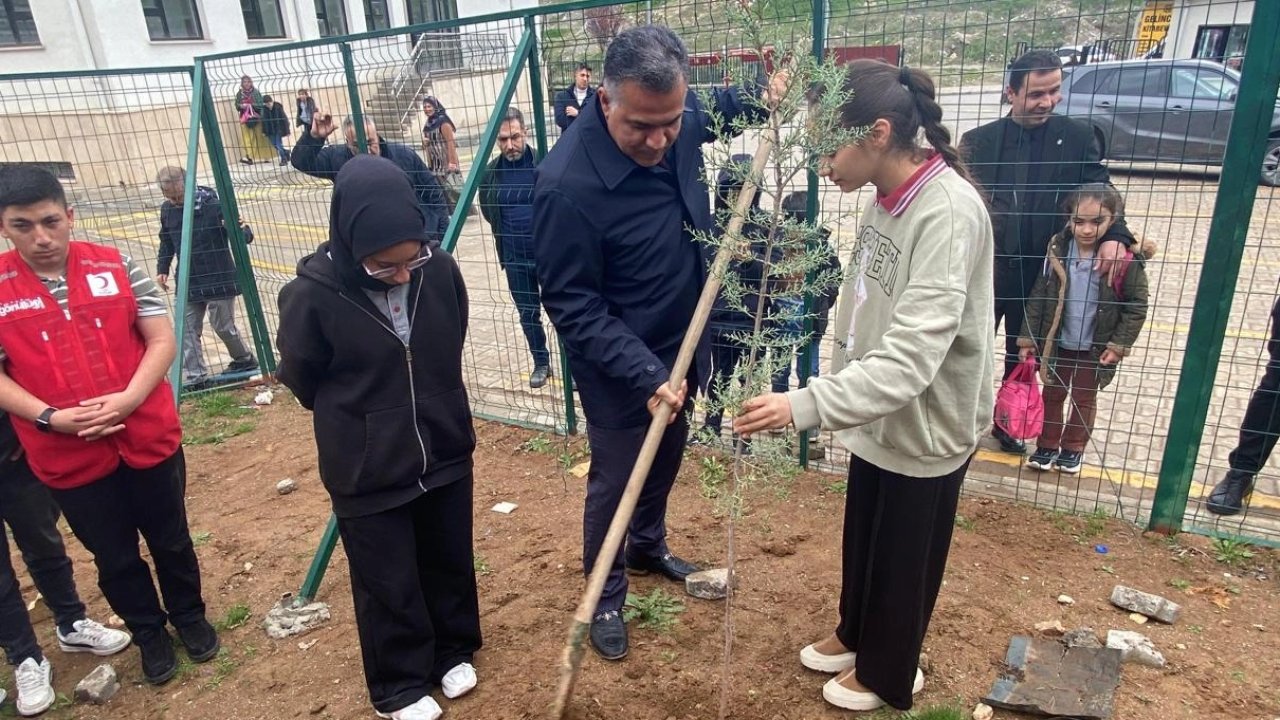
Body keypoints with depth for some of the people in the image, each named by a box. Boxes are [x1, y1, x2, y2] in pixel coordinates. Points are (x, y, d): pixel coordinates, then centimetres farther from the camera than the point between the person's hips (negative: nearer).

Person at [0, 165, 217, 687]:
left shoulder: (115, 266, -4)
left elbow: (162, 340, -4)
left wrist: (129, 398, -18)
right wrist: (49, 417, -16)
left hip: (150, 438, 0)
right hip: (68, 458, 0)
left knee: (171, 540, 18)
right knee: (114, 558, 16)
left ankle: (189, 616, 41)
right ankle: (148, 632, 39)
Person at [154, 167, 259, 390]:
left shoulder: (212, 205, -16)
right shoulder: (167, 210, 2)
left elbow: (243, 235, -14)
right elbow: (166, 242, 18)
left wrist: (242, 231, -37)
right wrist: (162, 269, 12)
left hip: (218, 278, -5)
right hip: (188, 282, 5)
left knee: (223, 325, 6)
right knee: (186, 329, 3)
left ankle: (245, 360, 30)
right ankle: (195, 376, 9)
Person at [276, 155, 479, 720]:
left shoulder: (441, 271, -15)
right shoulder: (312, 296, -24)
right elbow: (302, 380, -4)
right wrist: (358, 421, 9)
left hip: (446, 453, 3)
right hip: (368, 472, -3)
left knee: (450, 563, 22)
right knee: (389, 587, 15)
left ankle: (453, 651, 47)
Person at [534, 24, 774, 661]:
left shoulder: (678, 122, -10)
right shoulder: (567, 185, -31)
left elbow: (717, 109, 17)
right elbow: (572, 308, -24)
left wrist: (761, 98, -2)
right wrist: (646, 373, -30)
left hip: (679, 348, 7)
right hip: (618, 368, -7)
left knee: (665, 461, 25)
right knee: (614, 482, 11)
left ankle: (649, 546, 52)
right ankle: (604, 596, 36)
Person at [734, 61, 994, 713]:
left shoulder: (948, 212, -29)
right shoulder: (884, 197, -2)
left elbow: (912, 356, -36)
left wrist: (807, 404, -44)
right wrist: (832, 395, 10)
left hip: (926, 425, -7)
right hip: (878, 411, 8)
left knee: (903, 558, 16)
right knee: (861, 541, 25)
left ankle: (888, 673, 41)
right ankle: (855, 634, 51)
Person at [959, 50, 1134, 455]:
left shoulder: (1078, 137, 0)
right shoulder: (978, 141, -3)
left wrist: (1113, 236, -20)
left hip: (1040, 272, 2)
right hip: (984, 270, -2)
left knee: (1024, 354, 17)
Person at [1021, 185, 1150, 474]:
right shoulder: (1058, 250, -10)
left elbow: (1137, 305, -9)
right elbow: (1038, 296, -5)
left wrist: (1119, 345, -13)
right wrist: (1028, 337, -5)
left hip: (1095, 346, -2)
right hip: (1057, 342, 2)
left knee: (1084, 399, 17)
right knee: (1052, 395, 16)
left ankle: (1073, 448, 34)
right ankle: (1047, 445, 32)